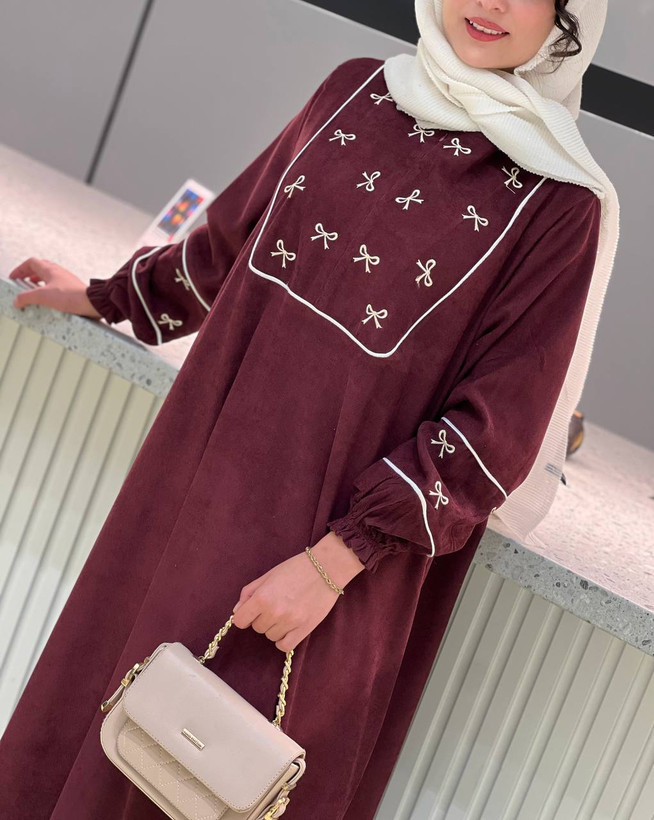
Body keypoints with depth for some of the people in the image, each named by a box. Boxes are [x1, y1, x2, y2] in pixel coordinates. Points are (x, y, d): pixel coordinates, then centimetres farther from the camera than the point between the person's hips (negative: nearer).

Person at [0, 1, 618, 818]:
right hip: (205, 468, 5)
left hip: (337, 518, -4)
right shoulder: (354, 92, 2)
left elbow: (495, 428, -14)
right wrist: (102, 298, 26)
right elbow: (234, 237, 16)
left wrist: (335, 562, -18)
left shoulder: (557, 205, -13)